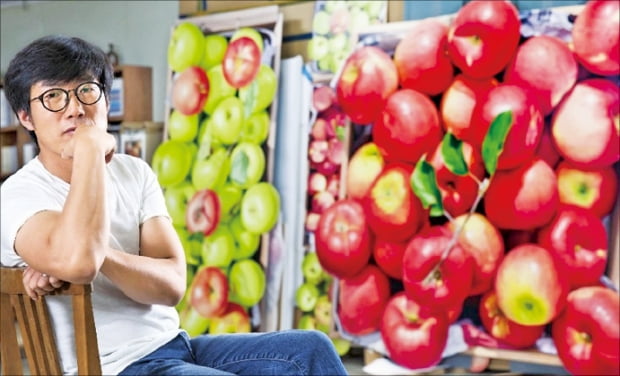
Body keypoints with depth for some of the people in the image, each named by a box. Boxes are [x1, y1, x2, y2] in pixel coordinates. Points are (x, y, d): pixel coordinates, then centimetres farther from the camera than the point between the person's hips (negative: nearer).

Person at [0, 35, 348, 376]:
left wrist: (99, 254, -23)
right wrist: (90, 146, -23)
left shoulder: (135, 172, 7)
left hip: (175, 346, 7)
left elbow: (173, 285, -5)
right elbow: (78, 262, -34)